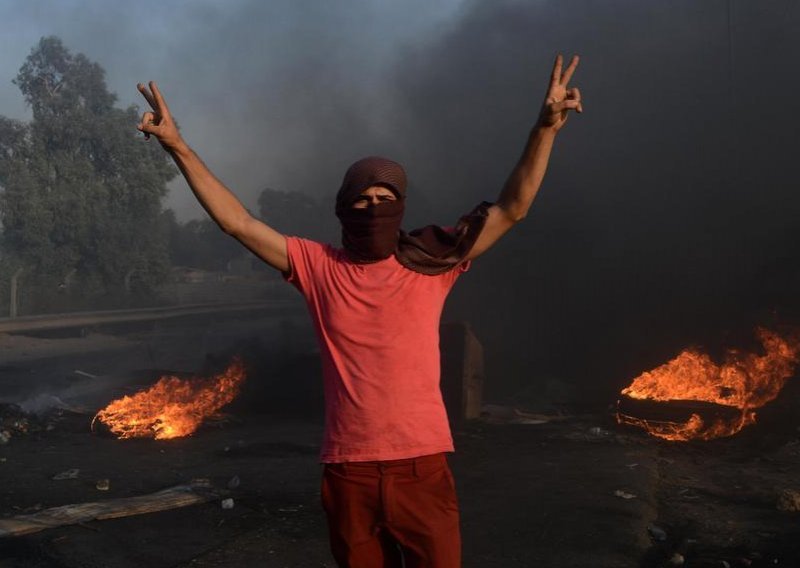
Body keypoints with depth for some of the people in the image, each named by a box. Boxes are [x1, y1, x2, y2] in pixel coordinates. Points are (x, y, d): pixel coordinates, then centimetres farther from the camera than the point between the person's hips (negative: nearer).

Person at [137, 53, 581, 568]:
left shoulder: (429, 267, 0)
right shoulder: (319, 267, 2)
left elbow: (512, 208, -3)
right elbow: (237, 222, 1)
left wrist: (546, 127, -11)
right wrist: (178, 146, -4)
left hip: (422, 464, -1)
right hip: (349, 469, 1)